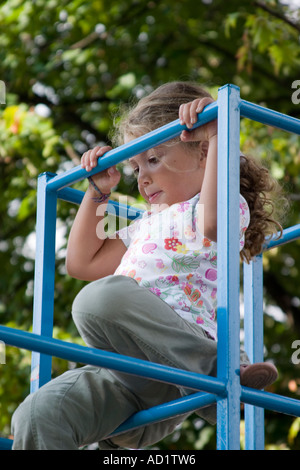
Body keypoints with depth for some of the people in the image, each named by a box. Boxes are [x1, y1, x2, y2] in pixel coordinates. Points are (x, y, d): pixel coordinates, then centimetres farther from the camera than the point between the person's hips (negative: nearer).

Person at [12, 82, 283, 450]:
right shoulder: (147, 226, 36)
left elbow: (214, 222, -18)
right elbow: (81, 263, 43)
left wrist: (216, 137, -14)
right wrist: (97, 192, 37)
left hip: (181, 347, -7)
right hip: (132, 372, 7)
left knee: (104, 296, -37)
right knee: (37, 415, -19)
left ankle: (221, 372, -23)